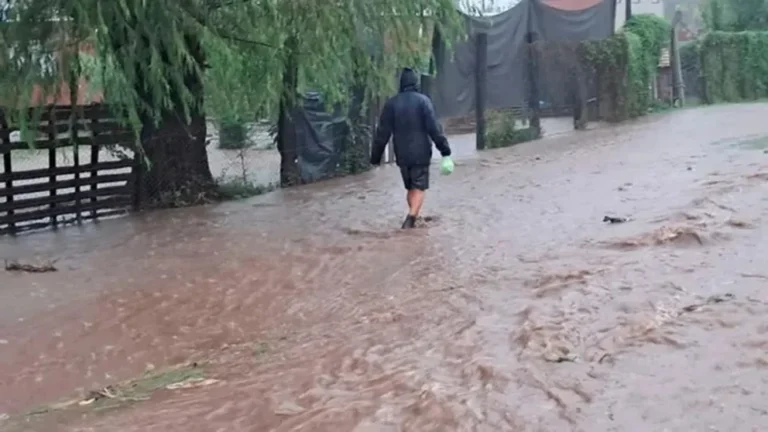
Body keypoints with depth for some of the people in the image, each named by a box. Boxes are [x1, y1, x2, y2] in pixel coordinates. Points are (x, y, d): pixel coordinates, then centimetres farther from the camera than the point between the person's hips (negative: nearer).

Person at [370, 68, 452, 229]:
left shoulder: (391, 103, 2)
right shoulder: (422, 100, -6)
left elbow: (382, 132, 3)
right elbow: (433, 128, -11)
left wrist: (376, 156, 8)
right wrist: (444, 148, -6)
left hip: (402, 155, 4)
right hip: (421, 153, -3)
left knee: (410, 188, 18)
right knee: (419, 188, -2)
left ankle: (413, 218, 23)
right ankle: (410, 218, -18)